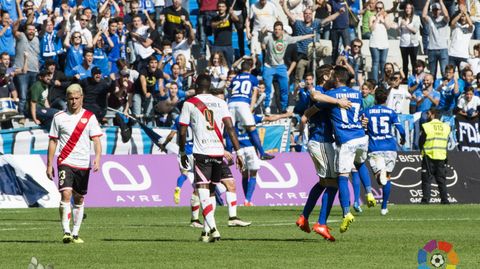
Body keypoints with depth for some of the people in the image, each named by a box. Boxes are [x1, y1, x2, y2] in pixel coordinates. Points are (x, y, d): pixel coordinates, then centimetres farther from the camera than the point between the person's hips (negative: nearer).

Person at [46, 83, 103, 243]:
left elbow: (96, 140, -1)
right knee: (66, 194, -19)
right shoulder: (59, 117, 4)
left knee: (79, 199, 8)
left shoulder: (89, 117, 4)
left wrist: (97, 158, -18)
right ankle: (66, 232, -23)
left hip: (83, 164, 2)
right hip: (65, 162, -2)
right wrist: (49, 165, 4)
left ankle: (75, 234, 17)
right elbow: (53, 141, 8)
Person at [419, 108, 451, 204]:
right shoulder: (446, 127, 5)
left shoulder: (426, 126, -8)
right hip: (441, 157, 4)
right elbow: (446, 143, 8)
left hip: (429, 156, -4)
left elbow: (421, 142, -4)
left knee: (426, 179, 1)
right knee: (441, 180, 9)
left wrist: (423, 151, 13)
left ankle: (425, 199, -6)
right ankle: (445, 199, 6)